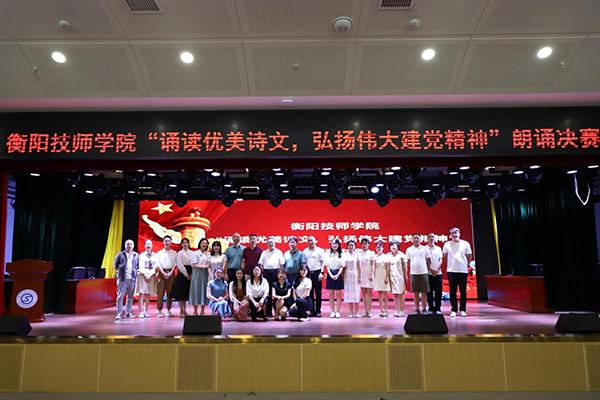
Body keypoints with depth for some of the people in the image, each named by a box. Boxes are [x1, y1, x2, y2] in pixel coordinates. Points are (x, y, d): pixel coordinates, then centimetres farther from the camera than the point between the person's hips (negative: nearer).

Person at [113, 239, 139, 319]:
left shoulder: (137, 255, 12)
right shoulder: (120, 255, 5)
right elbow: (115, 266, 11)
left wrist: (136, 273, 7)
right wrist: (120, 272, 4)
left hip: (132, 279, 3)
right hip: (122, 279, -3)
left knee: (130, 297, 7)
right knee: (120, 296, -5)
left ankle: (128, 313, 16)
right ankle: (119, 313, -1)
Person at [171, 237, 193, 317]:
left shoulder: (192, 253, 10)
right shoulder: (180, 253, -2)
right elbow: (180, 265, -8)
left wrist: (191, 274, -5)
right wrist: (186, 275, -11)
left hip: (190, 275, 4)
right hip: (182, 273, -4)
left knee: (186, 292, 9)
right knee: (181, 292, -2)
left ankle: (184, 310, 16)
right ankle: (181, 311, 4)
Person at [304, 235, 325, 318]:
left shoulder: (320, 250, 2)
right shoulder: (305, 251, 11)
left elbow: (322, 262, -1)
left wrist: (321, 273, -10)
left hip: (317, 273, -3)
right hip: (308, 273, 3)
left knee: (318, 293, 0)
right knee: (310, 293, 5)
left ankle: (318, 311, 6)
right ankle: (312, 311, 12)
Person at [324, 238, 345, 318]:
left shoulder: (341, 254, 3)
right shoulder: (328, 254, 7)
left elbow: (342, 266, -1)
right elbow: (327, 266, 2)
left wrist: (337, 275, -14)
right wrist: (331, 275, -10)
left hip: (338, 275, -1)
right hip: (330, 275, 1)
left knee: (338, 294, -1)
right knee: (331, 294, 2)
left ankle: (337, 312, 4)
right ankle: (332, 312, 6)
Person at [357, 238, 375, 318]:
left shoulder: (371, 253, 5)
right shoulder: (358, 253, 7)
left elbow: (373, 265, 1)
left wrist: (371, 274, -10)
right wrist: (359, 276, -3)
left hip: (369, 274, -1)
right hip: (361, 274, 1)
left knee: (369, 293, -3)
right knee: (363, 293, 2)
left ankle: (369, 311, -2)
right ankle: (365, 311, 6)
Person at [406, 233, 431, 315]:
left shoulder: (424, 249, 3)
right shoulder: (409, 250, 7)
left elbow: (429, 261, 8)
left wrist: (426, 268, 7)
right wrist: (412, 269, 6)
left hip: (423, 273, -1)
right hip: (413, 273, 1)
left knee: (424, 292, 1)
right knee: (416, 293, 5)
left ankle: (424, 309, 8)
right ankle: (417, 309, 12)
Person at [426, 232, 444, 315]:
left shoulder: (438, 248, 12)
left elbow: (441, 260, 5)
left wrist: (437, 270, -9)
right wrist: (431, 269, -12)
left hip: (438, 273, 2)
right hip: (428, 273, -2)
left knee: (438, 291, 1)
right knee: (430, 292, 0)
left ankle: (438, 308, 7)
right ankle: (431, 309, 7)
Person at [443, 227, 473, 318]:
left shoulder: (465, 244, 5)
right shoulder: (447, 244, 6)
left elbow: (469, 257, 11)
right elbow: (445, 257, 15)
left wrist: (466, 266, 9)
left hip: (463, 271, 0)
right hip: (451, 271, 0)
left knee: (463, 291, 3)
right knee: (452, 291, 1)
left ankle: (463, 310, 13)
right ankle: (453, 310, 7)